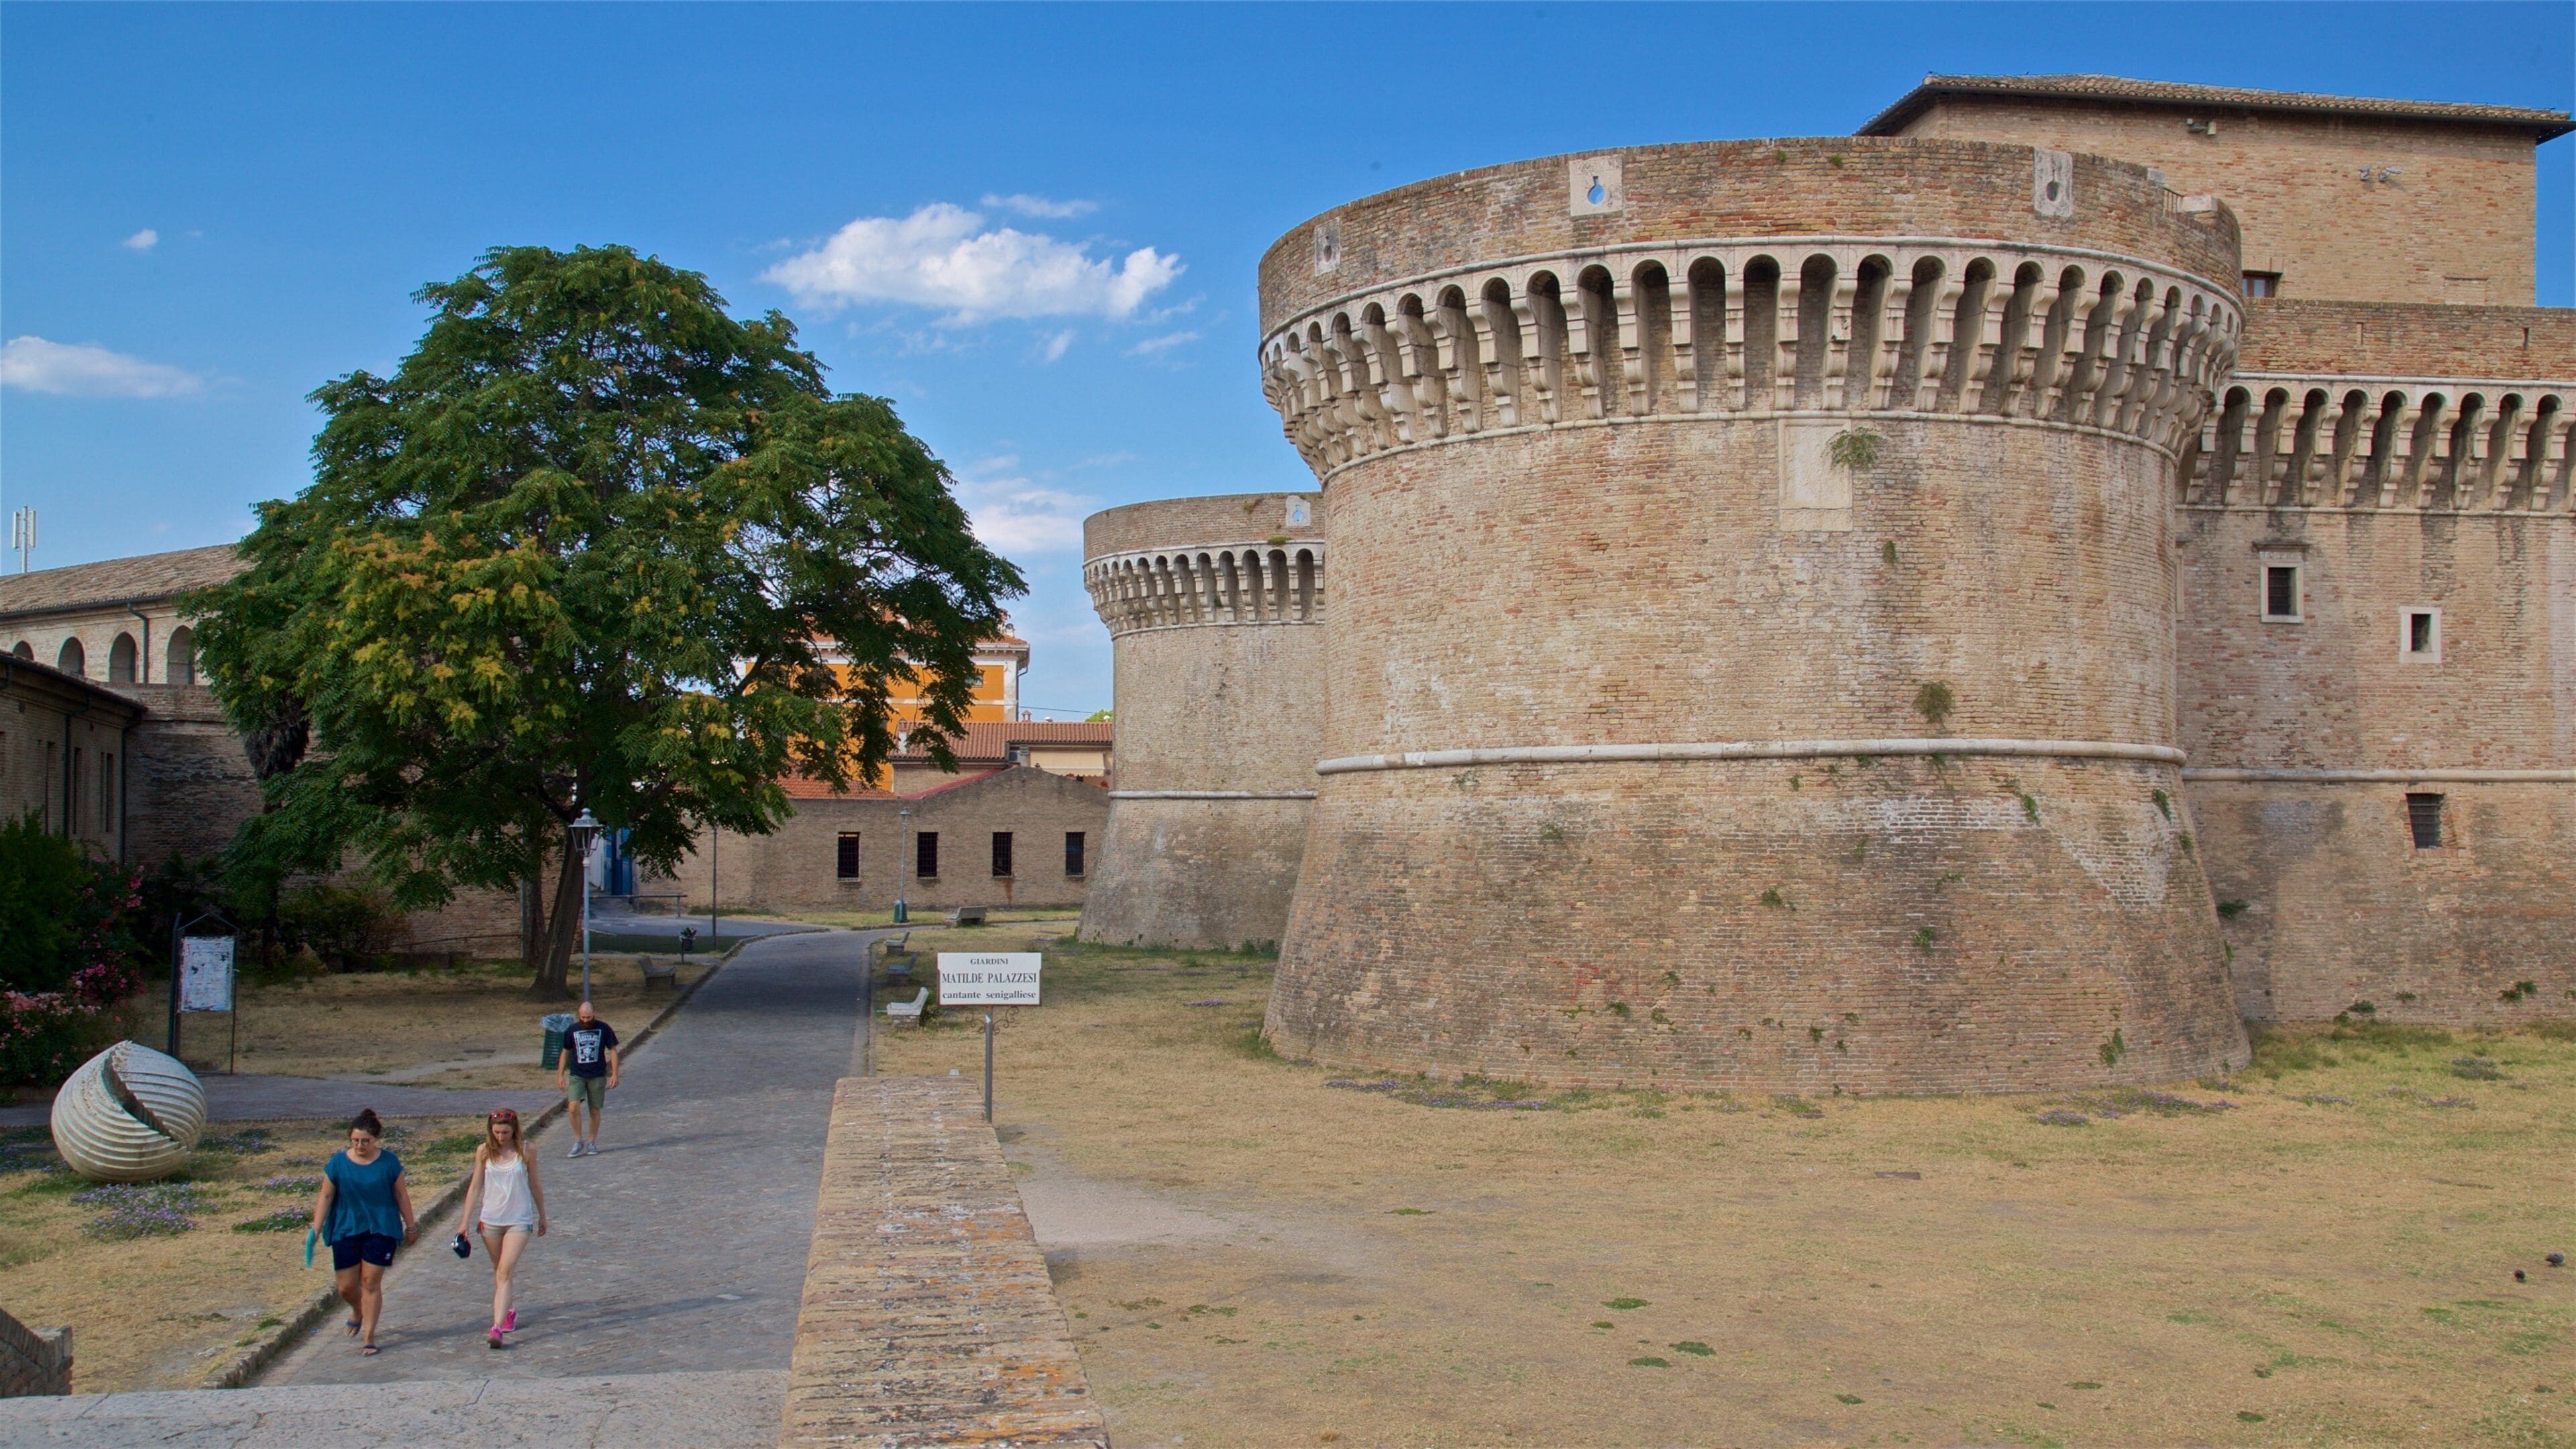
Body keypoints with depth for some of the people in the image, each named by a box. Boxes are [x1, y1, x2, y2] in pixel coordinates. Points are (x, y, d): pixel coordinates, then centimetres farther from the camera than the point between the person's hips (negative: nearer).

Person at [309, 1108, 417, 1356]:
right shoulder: (338, 1163, -3)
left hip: (381, 1230, -2)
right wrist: (316, 1229, -3)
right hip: (346, 1231, 2)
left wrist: (410, 1224, 8)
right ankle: (358, 1313, 40)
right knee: (346, 1286, 6)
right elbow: (325, 1197, 1)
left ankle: (368, 1336, 4)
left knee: (371, 1282, -5)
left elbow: (401, 1195, 4)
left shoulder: (389, 1162, -4)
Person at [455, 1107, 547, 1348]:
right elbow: (475, 1187, 3)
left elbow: (535, 1186, 6)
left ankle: (497, 1328, -19)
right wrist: (465, 1222, 0)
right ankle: (509, 1310, 40)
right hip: (490, 1219, 3)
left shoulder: (524, 1152, -5)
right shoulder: (484, 1151, -1)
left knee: (505, 1272, -13)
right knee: (498, 1272, 17)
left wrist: (542, 1217, 15)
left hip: (519, 1220, -3)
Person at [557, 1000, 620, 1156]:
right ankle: (578, 1141, -3)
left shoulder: (604, 1029, -1)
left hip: (598, 1076, 0)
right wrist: (560, 1075, 8)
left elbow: (613, 1051, 3)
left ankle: (591, 1143, 18)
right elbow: (565, 1053, 12)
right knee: (574, 1106, -17)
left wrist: (614, 1074, -3)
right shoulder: (572, 1030, 3)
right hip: (576, 1075, 0)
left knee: (595, 1110, 4)